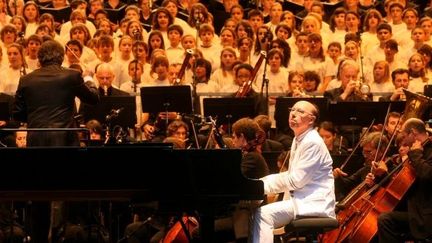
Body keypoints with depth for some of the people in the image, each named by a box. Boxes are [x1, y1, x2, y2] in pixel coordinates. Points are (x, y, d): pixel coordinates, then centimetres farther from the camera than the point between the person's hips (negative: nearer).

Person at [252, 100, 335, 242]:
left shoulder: (312, 143, -14)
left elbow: (296, 180, -19)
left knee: (263, 214, -24)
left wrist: (263, 185, -15)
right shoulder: (298, 140, 18)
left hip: (314, 203, -10)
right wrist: (261, 182, 7)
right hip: (301, 199, 10)